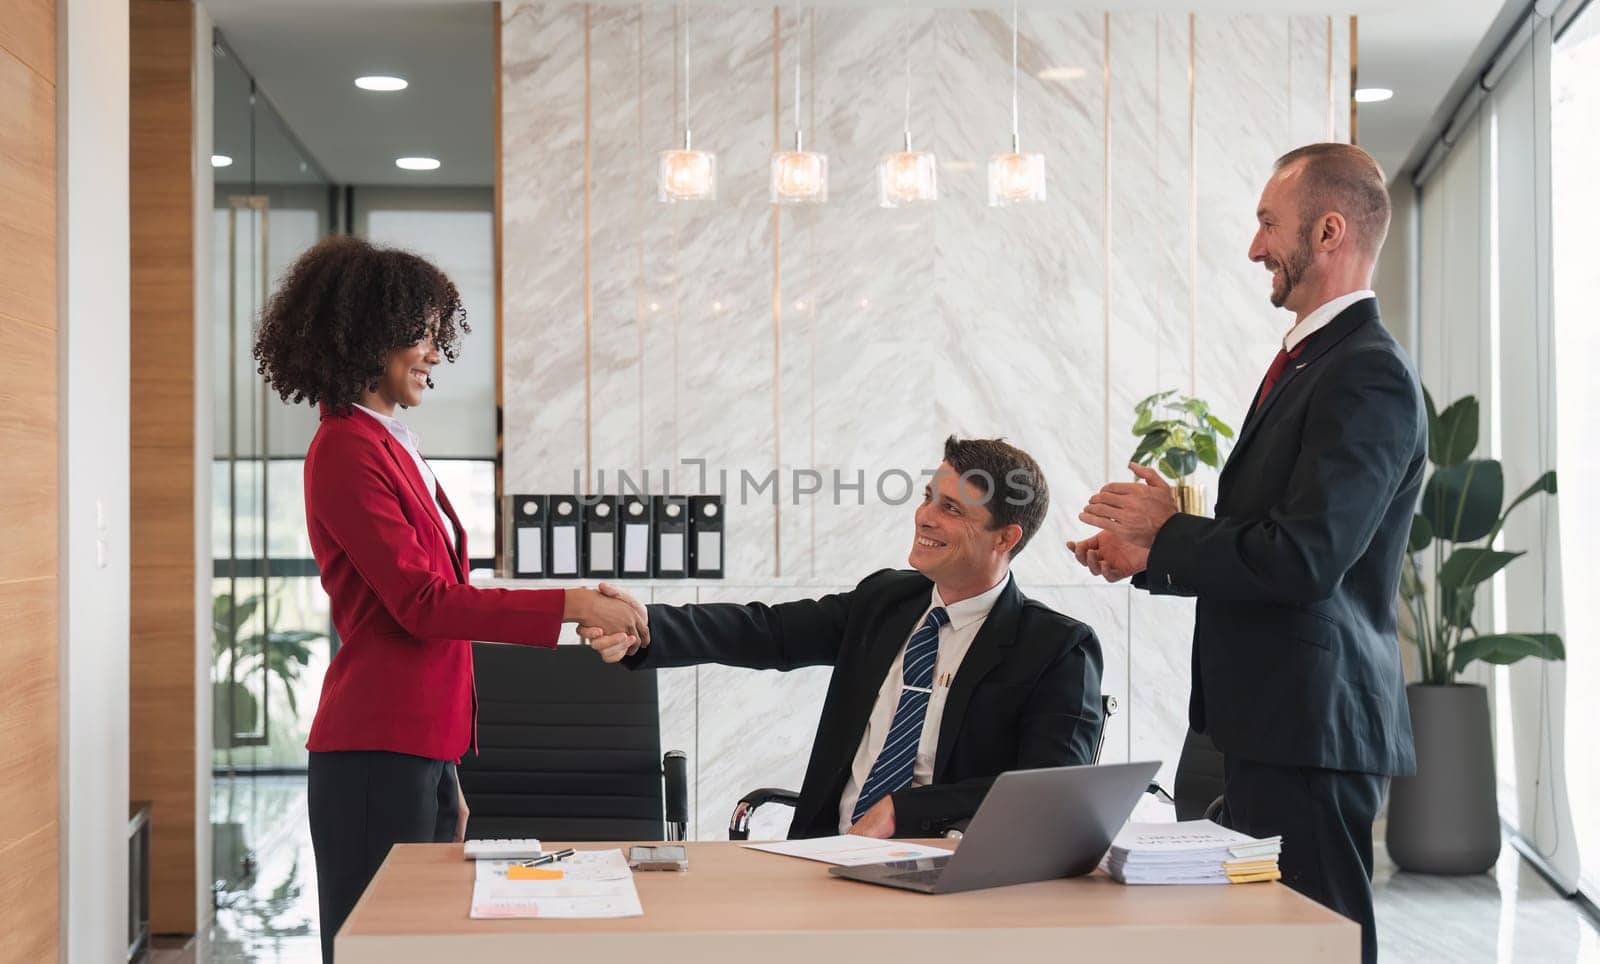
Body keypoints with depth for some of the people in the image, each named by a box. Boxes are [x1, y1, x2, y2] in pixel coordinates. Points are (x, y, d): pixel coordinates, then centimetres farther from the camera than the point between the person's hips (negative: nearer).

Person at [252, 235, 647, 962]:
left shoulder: (391, 446, 16)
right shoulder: (346, 452, -11)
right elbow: (423, 602, -17)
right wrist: (570, 606, -17)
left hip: (421, 751, 9)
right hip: (376, 756, -9)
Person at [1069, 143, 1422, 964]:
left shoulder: (1368, 377, -16)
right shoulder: (1307, 362, 16)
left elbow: (1302, 559, -25)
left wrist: (1165, 533, -11)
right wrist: (1151, 557, 8)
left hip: (1314, 723, -10)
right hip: (1272, 718, 10)